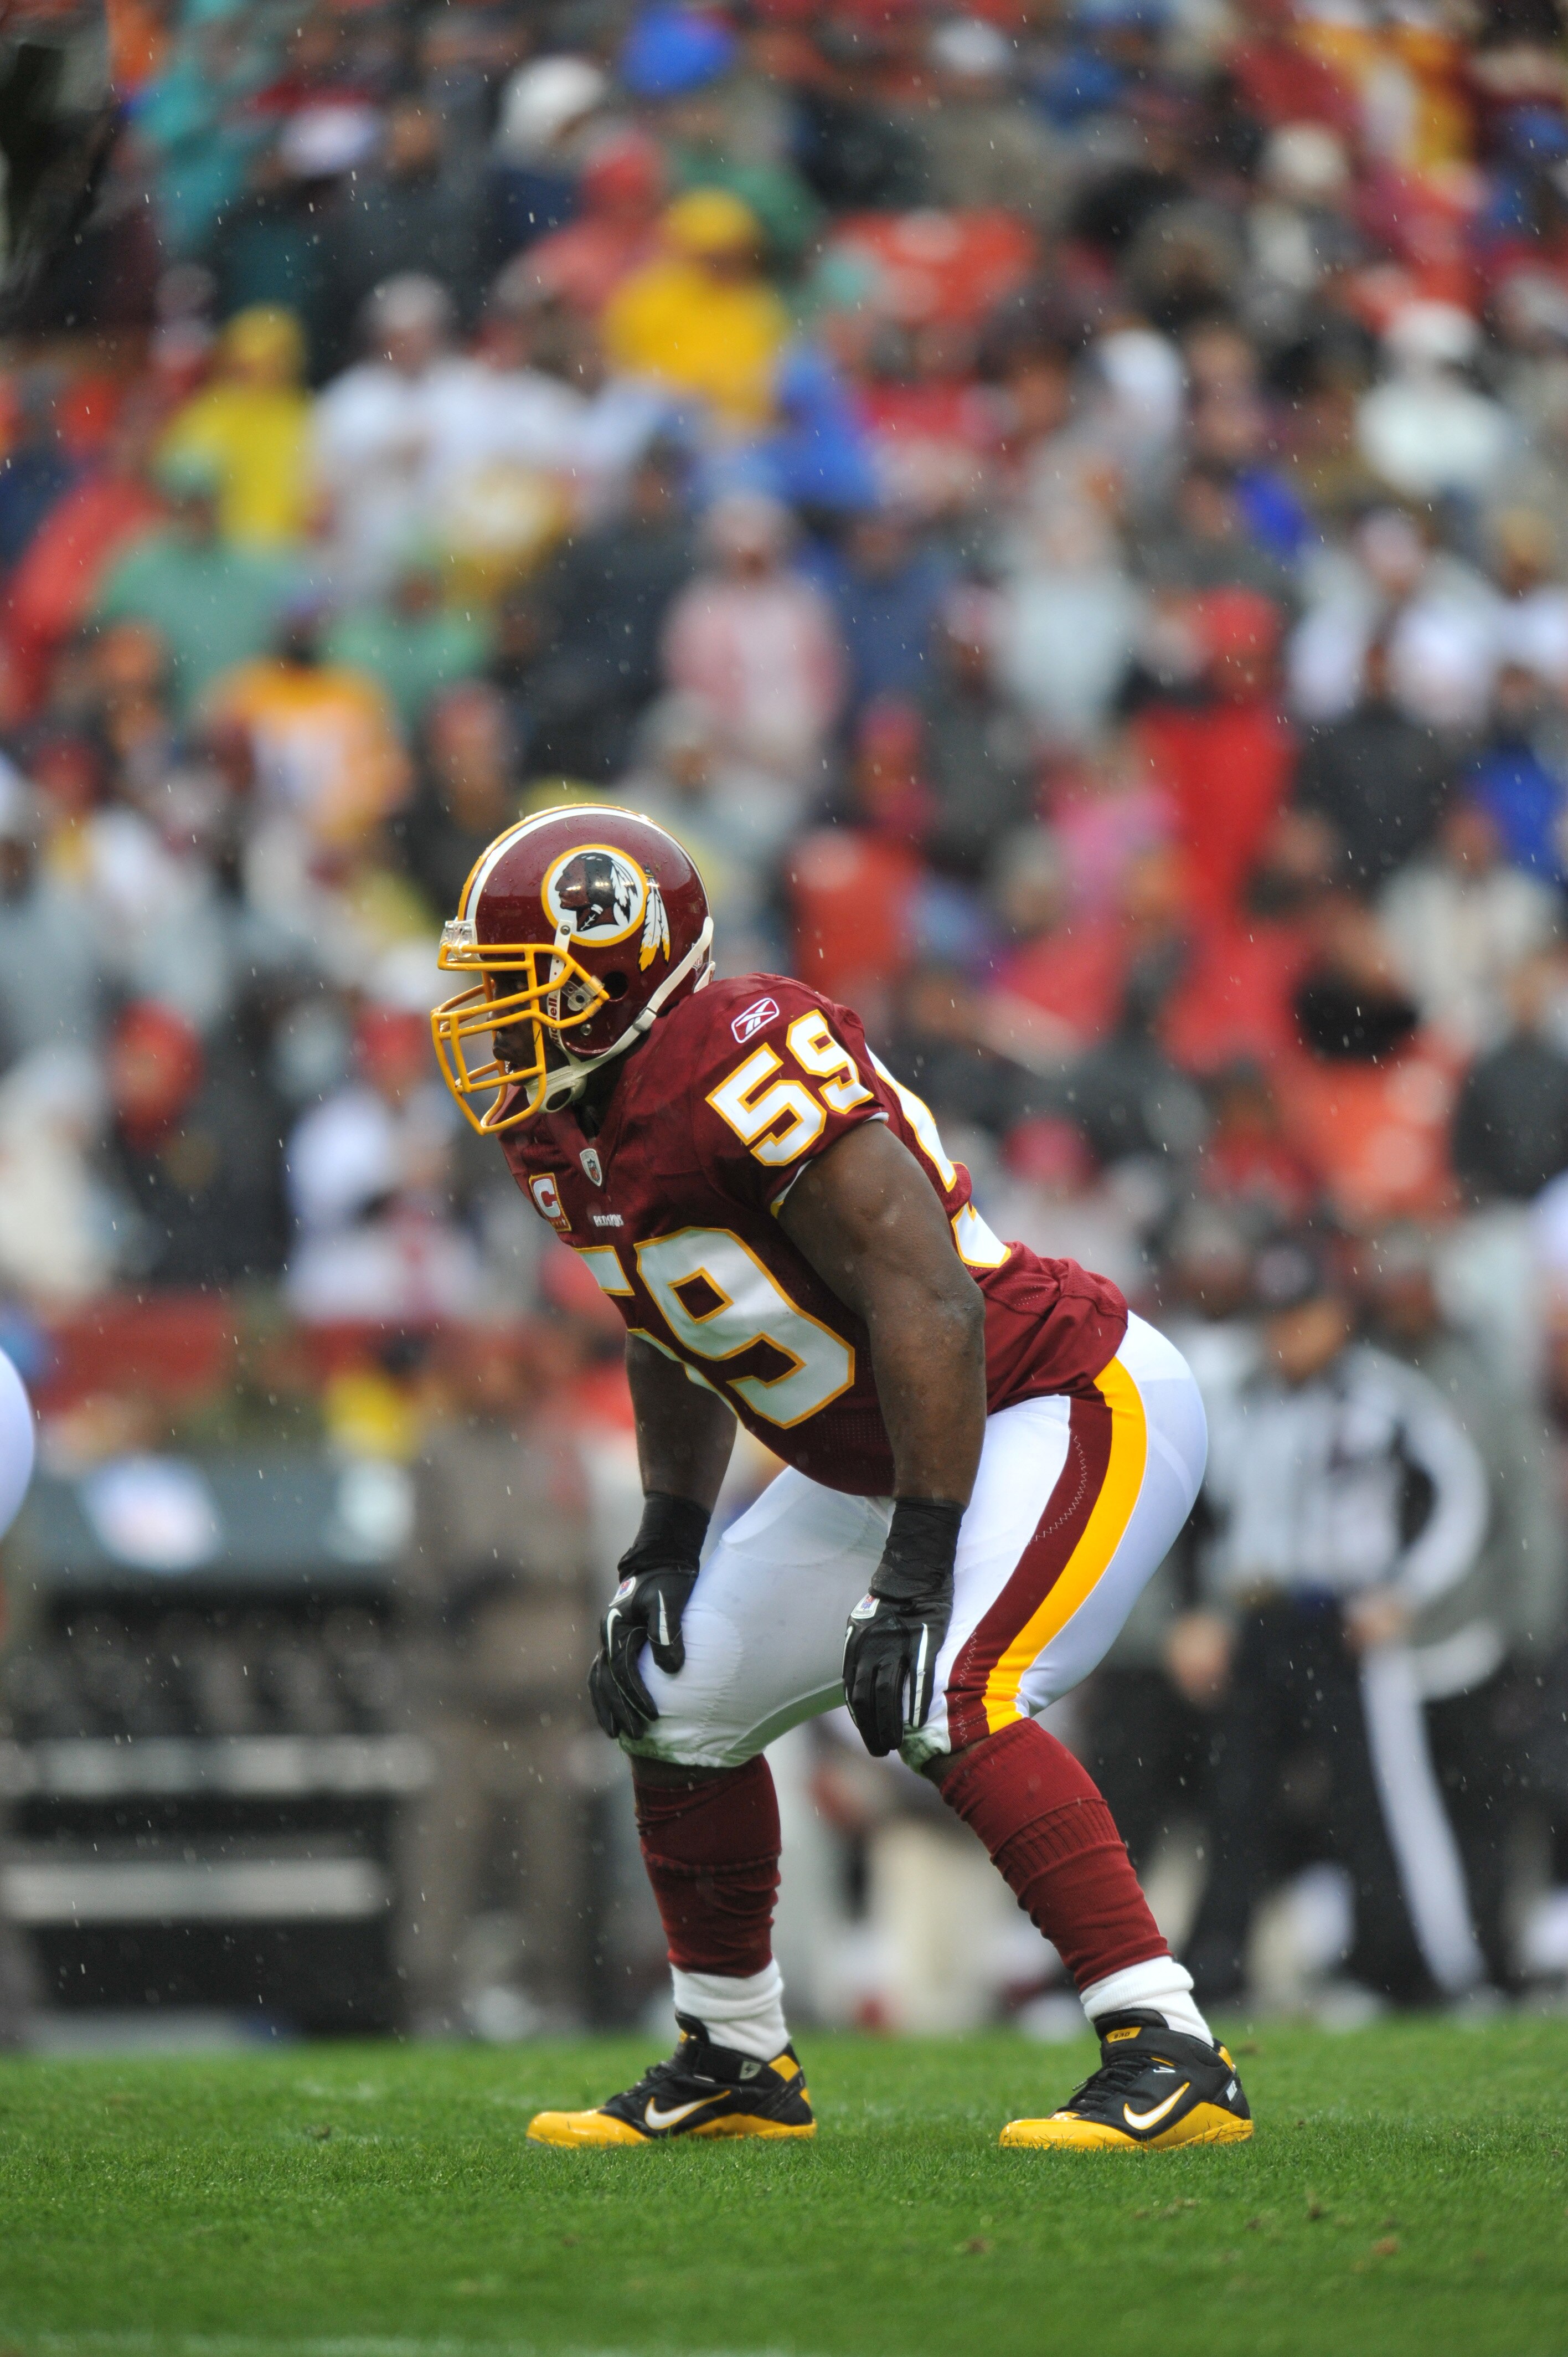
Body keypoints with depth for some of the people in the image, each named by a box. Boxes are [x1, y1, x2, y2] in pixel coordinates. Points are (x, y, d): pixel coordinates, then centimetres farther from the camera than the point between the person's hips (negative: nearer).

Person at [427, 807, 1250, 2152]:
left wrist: (914, 1577, -31)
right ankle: (738, 2066, 27)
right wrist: (665, 1549, 13)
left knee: (949, 1702, -29)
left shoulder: (746, 1072, -27)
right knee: (679, 1700, 12)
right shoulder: (570, 1133, 2)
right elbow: (680, 1342, 20)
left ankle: (1172, 2063, -27)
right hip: (879, 1470, 10)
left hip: (1071, 1410, -10)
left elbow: (927, 1303, -30)